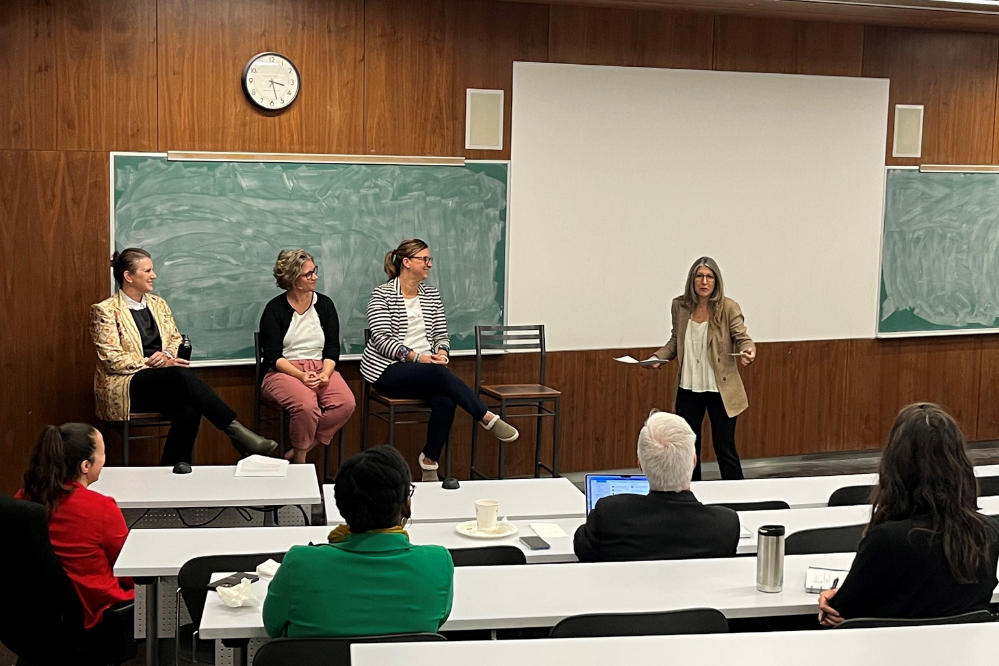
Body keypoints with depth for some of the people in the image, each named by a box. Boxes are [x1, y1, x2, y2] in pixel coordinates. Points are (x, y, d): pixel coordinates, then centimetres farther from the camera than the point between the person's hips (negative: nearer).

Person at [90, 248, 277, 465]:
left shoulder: (158, 304, 18)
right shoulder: (105, 310, -1)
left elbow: (176, 339, 19)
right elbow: (111, 358, -9)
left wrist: (167, 356, -5)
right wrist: (152, 363, -16)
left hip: (163, 381, 5)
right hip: (126, 386, -5)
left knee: (187, 411, -31)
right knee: (182, 375, -34)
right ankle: (235, 431, -36)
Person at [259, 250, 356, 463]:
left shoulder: (325, 304, 9)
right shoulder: (275, 309, -1)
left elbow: (333, 348, 6)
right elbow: (272, 355, -6)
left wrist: (325, 374, -14)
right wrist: (301, 375, -22)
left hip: (320, 368, 4)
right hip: (283, 372, -4)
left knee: (346, 403, -27)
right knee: (306, 404, -36)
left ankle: (298, 452, -15)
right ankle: (299, 462, -13)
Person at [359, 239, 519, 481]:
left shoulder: (432, 295, 14)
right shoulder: (382, 295, -2)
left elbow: (441, 335, 13)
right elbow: (382, 339, -12)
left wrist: (441, 353, -10)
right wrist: (416, 357, -22)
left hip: (427, 370, 5)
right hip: (388, 370, -5)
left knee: (445, 401, -29)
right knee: (438, 374, -34)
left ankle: (429, 461, -14)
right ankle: (488, 418, -26)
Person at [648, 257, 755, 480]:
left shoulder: (728, 307, -10)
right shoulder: (679, 306, 0)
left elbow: (742, 337, -14)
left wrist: (748, 351, -37)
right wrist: (659, 357, -5)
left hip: (720, 390, -4)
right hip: (688, 389, 4)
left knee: (725, 448, 3)